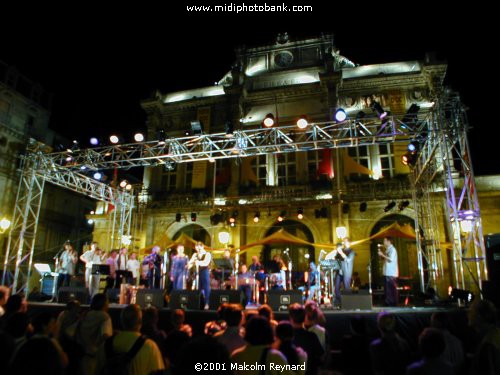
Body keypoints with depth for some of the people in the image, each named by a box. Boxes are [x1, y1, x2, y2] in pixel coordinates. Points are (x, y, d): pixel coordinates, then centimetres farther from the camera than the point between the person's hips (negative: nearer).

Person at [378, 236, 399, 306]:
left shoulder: (392, 249, -10)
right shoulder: (387, 249, 18)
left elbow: (390, 259, -21)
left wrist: (382, 255, -14)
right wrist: (381, 254, 8)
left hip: (391, 273, -9)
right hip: (387, 273, 9)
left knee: (392, 289, -5)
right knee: (387, 288, 12)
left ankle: (393, 303, 0)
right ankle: (388, 303, 18)